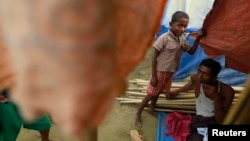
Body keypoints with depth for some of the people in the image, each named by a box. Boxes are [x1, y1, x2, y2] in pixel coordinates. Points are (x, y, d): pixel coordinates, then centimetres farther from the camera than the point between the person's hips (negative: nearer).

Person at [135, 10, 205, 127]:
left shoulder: (182, 39, -1)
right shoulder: (164, 38, -22)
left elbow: (191, 51, 7)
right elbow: (154, 57, -18)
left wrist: (198, 38, -7)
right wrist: (153, 76, -18)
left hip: (170, 73, 6)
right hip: (160, 72, -6)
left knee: (158, 92, 22)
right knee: (151, 94, 4)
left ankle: (151, 109, 45)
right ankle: (138, 114, 22)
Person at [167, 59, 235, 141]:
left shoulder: (227, 91, -14)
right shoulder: (196, 79, -5)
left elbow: (221, 122, -18)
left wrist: (216, 98, -29)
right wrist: (177, 91, 31)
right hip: (198, 120, 3)